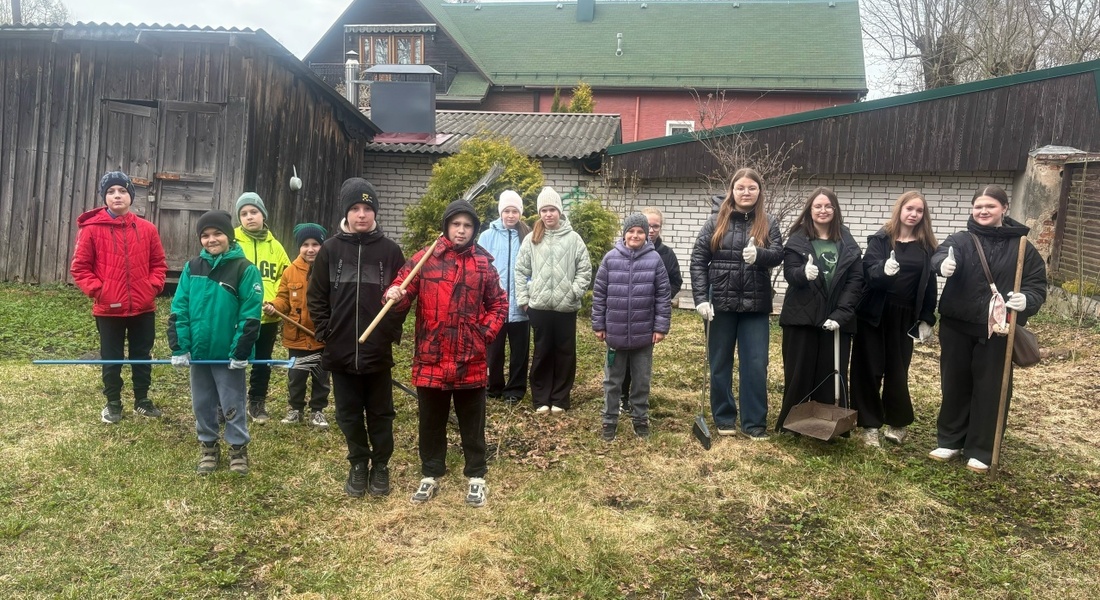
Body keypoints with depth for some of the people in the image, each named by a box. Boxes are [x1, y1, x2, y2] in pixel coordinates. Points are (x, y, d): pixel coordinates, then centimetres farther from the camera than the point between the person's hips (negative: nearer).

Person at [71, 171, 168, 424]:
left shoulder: (147, 229, 0)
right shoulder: (92, 228, -6)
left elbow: (159, 264, 8)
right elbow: (80, 267, -3)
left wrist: (153, 287, -5)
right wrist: (97, 290, -13)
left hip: (143, 307, 2)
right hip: (108, 309, -2)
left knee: (142, 356, 14)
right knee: (111, 359, 10)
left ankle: (142, 400, 29)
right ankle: (113, 404, 25)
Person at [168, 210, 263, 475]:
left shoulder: (245, 269, -10)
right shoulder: (192, 268, 3)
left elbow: (250, 315, -12)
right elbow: (179, 309, 2)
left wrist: (240, 352, -15)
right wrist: (179, 348, -5)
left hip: (228, 354, -4)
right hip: (198, 352, 4)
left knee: (232, 405, 6)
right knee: (202, 404, 15)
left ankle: (238, 448, 23)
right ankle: (208, 446, 31)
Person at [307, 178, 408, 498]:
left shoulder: (390, 250, -1)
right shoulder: (330, 249, 1)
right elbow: (316, 296, 4)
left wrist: (392, 331, -4)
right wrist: (325, 333, -2)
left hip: (378, 351, -1)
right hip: (340, 350, 1)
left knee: (380, 412, 10)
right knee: (349, 414, 11)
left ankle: (381, 465, 25)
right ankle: (358, 464, 28)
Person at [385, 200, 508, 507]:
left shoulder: (484, 264, 4)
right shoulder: (424, 258, 0)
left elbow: (499, 304, 11)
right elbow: (402, 289, -5)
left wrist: (485, 333, -1)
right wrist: (394, 295, -28)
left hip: (471, 361, 1)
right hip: (430, 359, 0)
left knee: (472, 424, 11)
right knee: (431, 422, 14)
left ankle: (476, 477, 26)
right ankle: (430, 475, 30)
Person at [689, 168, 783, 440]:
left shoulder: (768, 223, 5)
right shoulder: (715, 221, 1)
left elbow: (778, 253, -9)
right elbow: (698, 260, -3)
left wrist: (758, 254, -32)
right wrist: (701, 298, -12)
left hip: (755, 305, 1)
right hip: (720, 303, 0)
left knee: (755, 365, 1)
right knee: (721, 364, 9)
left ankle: (754, 423, 12)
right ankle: (724, 418, 23)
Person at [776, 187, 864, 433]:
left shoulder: (847, 243, 6)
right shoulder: (797, 240, 2)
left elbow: (856, 280, 1)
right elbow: (789, 273, -8)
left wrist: (840, 314, -11)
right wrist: (803, 273, -33)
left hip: (836, 319, 2)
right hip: (801, 317, -1)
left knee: (832, 375, 4)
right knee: (799, 374, 4)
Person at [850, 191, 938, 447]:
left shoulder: (926, 246, 6)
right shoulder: (880, 239, -1)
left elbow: (929, 284, 7)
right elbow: (868, 271, -13)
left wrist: (927, 319, 2)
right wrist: (883, 270, -35)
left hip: (905, 317, 2)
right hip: (874, 314, -1)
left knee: (897, 371, 6)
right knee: (869, 370, 2)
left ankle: (897, 423, 23)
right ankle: (870, 425, 12)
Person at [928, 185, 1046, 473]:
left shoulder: (1022, 247, 2)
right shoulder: (960, 240, 0)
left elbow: (1038, 286, 3)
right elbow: (941, 254, -22)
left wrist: (1027, 299, -20)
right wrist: (944, 263, -46)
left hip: (998, 331, 0)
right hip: (957, 327, 1)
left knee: (990, 389, 5)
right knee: (955, 384, 10)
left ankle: (981, 450, 18)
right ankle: (950, 441, 24)